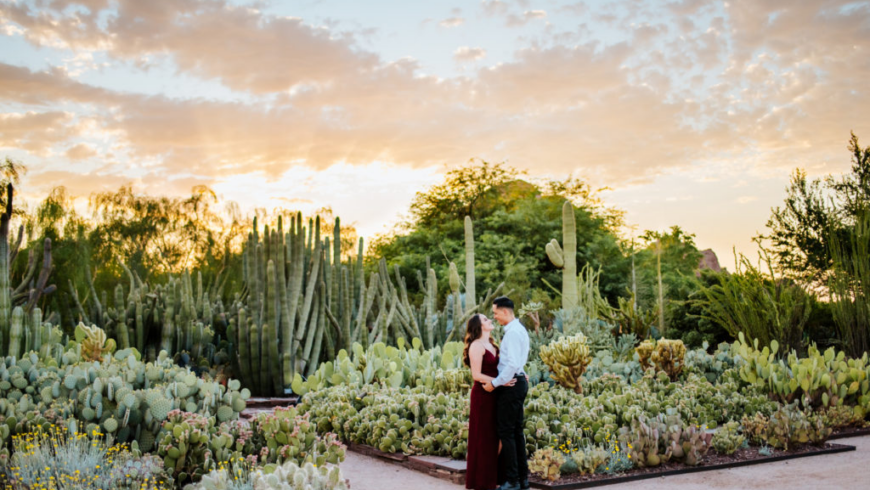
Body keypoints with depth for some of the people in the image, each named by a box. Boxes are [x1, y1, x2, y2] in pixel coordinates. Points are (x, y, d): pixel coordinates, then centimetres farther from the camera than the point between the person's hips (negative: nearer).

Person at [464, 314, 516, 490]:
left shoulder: (490, 345, 14)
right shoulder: (476, 345, -12)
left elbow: (496, 369, 13)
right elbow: (477, 375, -17)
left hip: (492, 395, 8)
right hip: (482, 395, -8)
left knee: (492, 436, 13)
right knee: (483, 437, -1)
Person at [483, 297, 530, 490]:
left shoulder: (513, 332, -17)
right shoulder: (519, 329, 15)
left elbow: (513, 364, -24)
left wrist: (494, 383, -18)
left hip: (510, 385, -10)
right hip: (518, 383, 10)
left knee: (506, 432, -4)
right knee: (516, 431, 14)